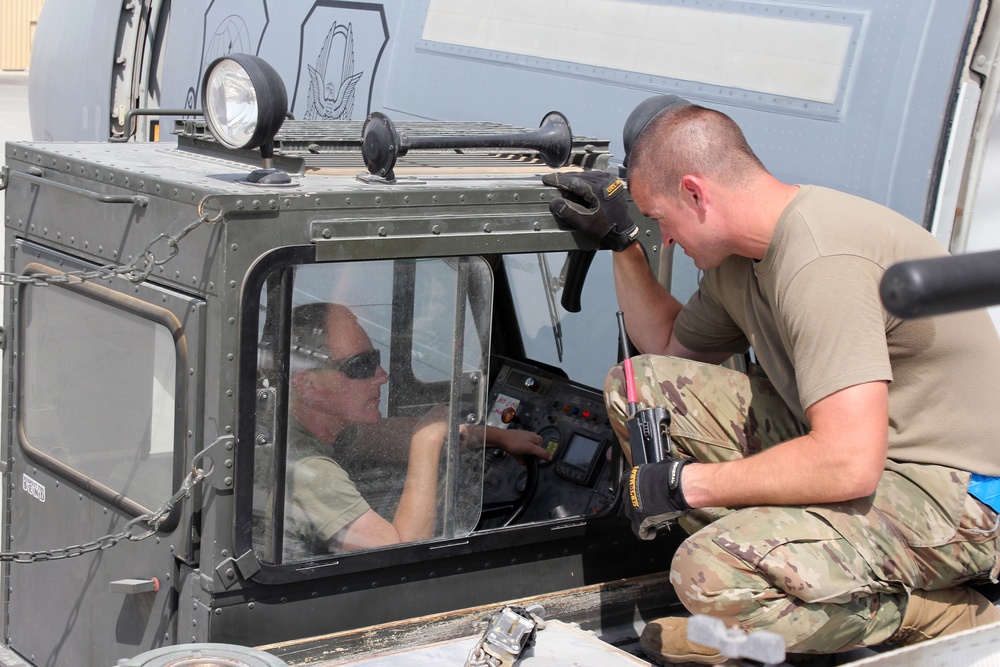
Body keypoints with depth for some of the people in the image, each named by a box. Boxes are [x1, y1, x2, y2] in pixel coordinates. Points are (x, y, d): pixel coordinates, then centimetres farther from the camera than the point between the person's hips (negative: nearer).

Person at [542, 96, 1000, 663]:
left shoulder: (819, 261, -25)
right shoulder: (740, 255, 5)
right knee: (635, 388, 1)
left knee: (716, 573, -32)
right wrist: (622, 242, 13)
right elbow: (671, 348, 25)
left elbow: (848, 465, -33)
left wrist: (684, 483, -21)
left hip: (954, 492, -9)